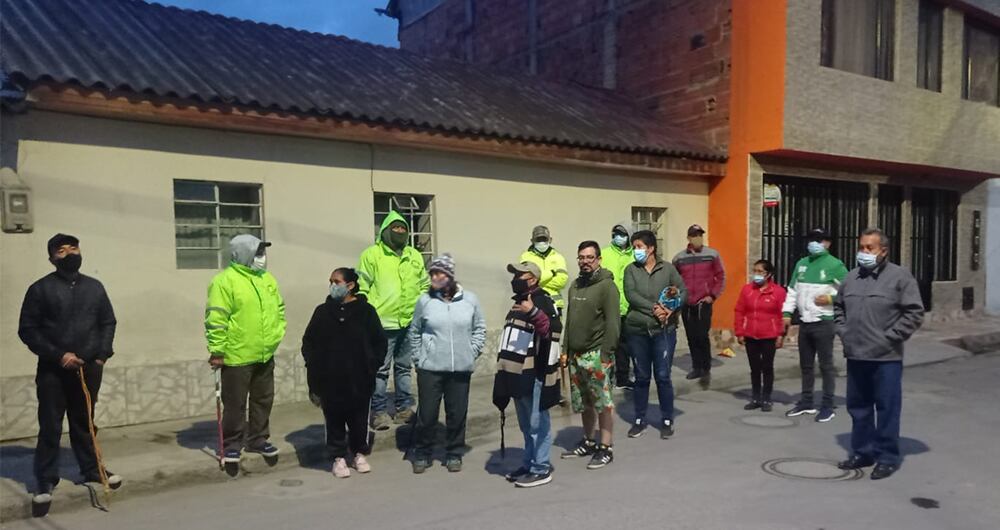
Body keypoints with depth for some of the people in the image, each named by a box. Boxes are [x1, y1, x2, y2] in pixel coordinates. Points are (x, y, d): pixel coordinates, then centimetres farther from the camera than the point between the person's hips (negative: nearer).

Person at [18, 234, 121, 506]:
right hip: (52, 370, -3)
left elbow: (108, 322, 12)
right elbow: (27, 330, -6)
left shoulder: (94, 287, 8)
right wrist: (57, 355, -14)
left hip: (88, 368, 3)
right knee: (50, 427, 1)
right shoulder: (41, 288, -4)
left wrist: (102, 355, 0)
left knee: (84, 423, 14)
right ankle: (46, 481, 10)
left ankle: (92, 469, 25)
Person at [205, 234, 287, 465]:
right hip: (237, 356, -7)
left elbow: (279, 309, 18)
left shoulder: (267, 279, 9)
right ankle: (232, 444, 19)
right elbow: (215, 319, -17)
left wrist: (276, 335, 10)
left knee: (263, 400, 15)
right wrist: (216, 351, -17)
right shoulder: (225, 281, -14)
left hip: (265, 355, 7)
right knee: (235, 404, 5)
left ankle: (258, 439, 29)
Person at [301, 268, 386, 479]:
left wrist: (372, 365, -4)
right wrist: (314, 366, -2)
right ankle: (338, 457, 24)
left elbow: (379, 341, 2)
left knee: (359, 419, 11)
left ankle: (359, 453, 29)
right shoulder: (323, 311, 2)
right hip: (330, 380, 1)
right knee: (335, 420, 9)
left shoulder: (366, 311, -3)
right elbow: (309, 342, 7)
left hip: (359, 379, -1)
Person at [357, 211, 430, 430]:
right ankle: (379, 412, 11)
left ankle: (404, 408, 25)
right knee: (380, 370, 1)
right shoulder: (372, 254, -4)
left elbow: (425, 285, 19)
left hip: (410, 323, 5)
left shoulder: (415, 256, 12)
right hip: (383, 323, -5)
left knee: (405, 367, 14)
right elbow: (362, 288, -6)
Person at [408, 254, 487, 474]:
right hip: (430, 368, -1)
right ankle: (422, 454, 21)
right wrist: (419, 357, 3)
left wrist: (472, 352, 2)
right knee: (427, 414, 3)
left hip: (461, 368, 1)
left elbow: (479, 328, 11)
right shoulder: (425, 300, -2)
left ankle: (454, 454, 26)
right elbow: (414, 332, 8)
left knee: (457, 414, 9)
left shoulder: (470, 300, 0)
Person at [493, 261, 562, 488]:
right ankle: (529, 464, 27)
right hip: (517, 374, 10)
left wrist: (533, 313, -39)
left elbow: (552, 332, -26)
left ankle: (541, 469, 7)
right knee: (526, 425, 17)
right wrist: (504, 371, 26)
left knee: (537, 424, -1)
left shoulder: (542, 303, -11)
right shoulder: (519, 303, 19)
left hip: (533, 375, -10)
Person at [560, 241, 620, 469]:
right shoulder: (575, 286, 13)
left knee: (603, 402, 0)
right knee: (584, 403, 15)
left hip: (597, 354, -7)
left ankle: (605, 448, 8)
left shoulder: (606, 285, -8)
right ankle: (588, 442, 28)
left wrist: (607, 352, -16)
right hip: (576, 354, 7)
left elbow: (612, 322, -12)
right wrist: (566, 350, 13)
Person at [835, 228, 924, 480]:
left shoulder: (900, 276, -7)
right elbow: (839, 307, 23)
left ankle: (888, 457, 13)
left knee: (887, 408, 2)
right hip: (855, 356, 6)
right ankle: (862, 452, 26)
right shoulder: (851, 276, 11)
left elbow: (914, 313, -10)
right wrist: (843, 332, 10)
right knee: (858, 407, 14)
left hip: (886, 358, -6)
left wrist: (890, 338, -12)